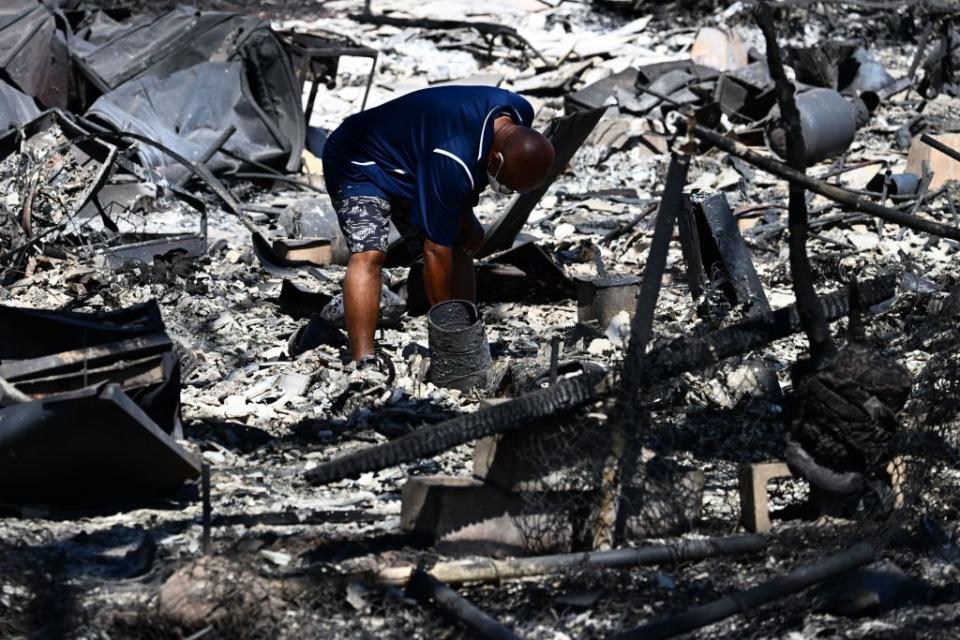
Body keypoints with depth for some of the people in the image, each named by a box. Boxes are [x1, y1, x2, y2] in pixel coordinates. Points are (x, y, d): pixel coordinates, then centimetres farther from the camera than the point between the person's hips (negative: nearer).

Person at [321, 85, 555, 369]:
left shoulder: (520, 115, -15)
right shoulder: (452, 162, -39)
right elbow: (436, 251, -31)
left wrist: (466, 214, -1)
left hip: (410, 169, 9)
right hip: (360, 165, -9)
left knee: (461, 248, 0)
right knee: (369, 253, -28)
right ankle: (365, 364, -34)